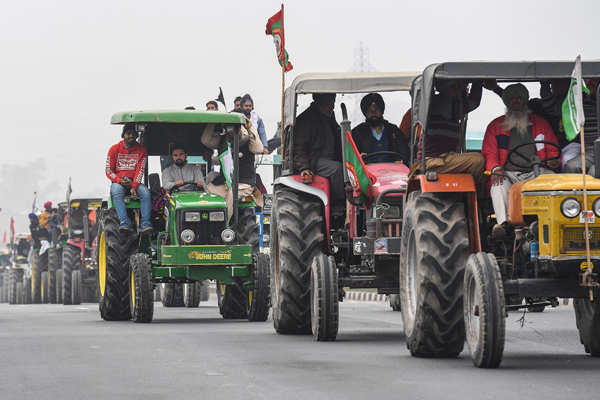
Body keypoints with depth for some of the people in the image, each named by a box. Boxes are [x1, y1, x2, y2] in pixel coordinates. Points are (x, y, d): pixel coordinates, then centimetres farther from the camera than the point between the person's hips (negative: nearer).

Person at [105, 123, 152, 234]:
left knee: (145, 192, -30)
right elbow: (109, 171, 2)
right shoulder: (114, 149, 5)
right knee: (116, 193, -35)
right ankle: (124, 222, -47)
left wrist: (134, 186, -19)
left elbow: (140, 170, -4)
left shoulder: (141, 150, 6)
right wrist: (119, 180, -17)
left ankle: (145, 224, -38)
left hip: (135, 182, 1)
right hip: (118, 182, -1)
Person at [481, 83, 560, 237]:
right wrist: (495, 169, -11)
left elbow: (553, 150, 21)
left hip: (535, 172, 1)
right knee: (499, 183, -36)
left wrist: (553, 162, -4)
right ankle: (502, 223, -48)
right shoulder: (495, 126, 19)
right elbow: (489, 154, 11)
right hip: (508, 173, -1)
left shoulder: (540, 124, 22)